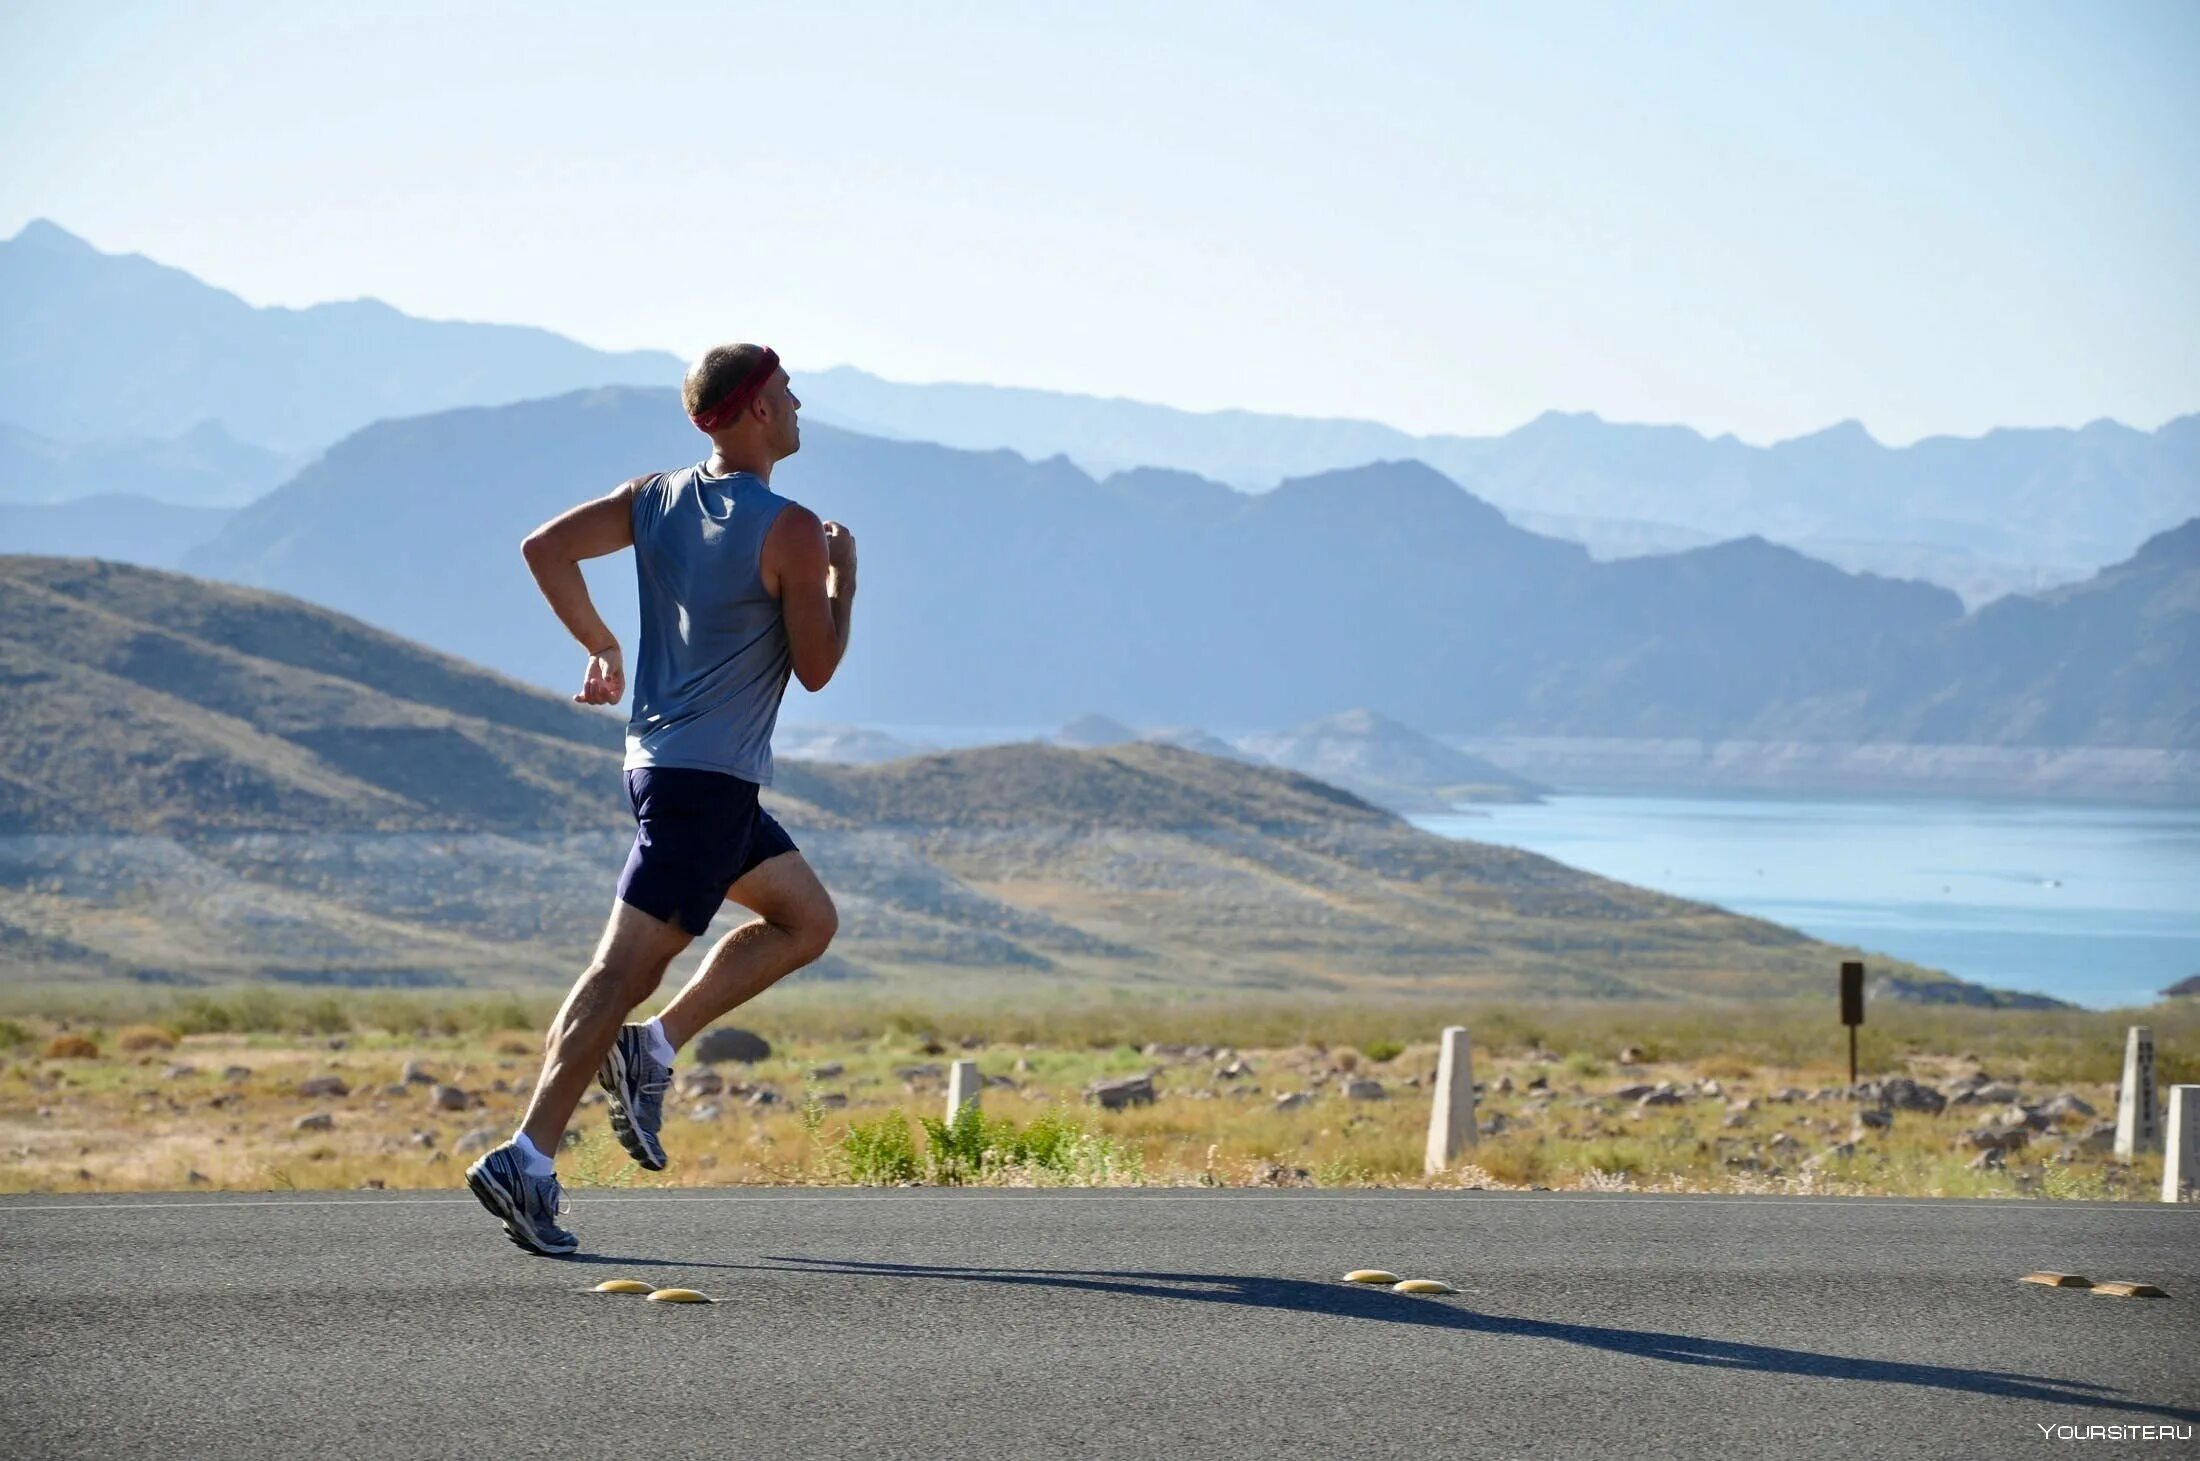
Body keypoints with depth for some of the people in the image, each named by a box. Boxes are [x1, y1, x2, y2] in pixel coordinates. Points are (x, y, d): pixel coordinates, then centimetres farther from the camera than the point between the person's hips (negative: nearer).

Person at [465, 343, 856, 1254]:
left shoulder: (656, 498, 8)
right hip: (710, 777, -9)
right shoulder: (789, 531, -13)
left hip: (659, 759, 9)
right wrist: (843, 578, 7)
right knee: (626, 967, -10)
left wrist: (599, 646, 13)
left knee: (808, 920, 19)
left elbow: (545, 547, 4)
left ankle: (652, 1048, 10)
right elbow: (816, 669, -8)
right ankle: (527, 1160, -14)